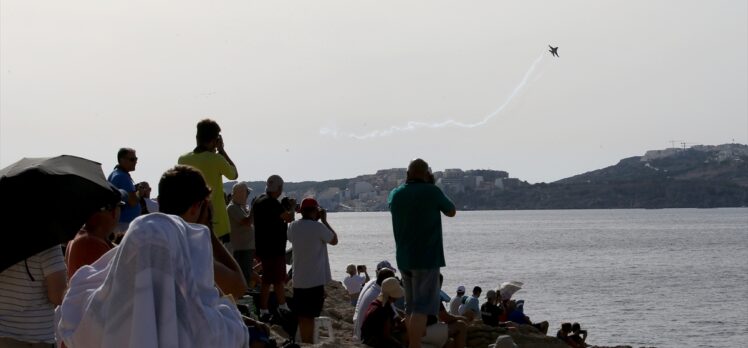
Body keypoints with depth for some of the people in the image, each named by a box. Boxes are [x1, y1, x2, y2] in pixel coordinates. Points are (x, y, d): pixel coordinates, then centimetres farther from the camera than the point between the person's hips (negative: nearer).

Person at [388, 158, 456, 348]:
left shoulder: (395, 194, 5)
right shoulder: (431, 192, -11)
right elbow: (451, 212, 5)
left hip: (404, 259, 6)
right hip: (427, 258, -6)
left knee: (411, 307, 16)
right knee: (421, 308, -9)